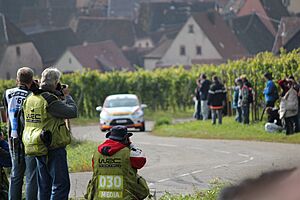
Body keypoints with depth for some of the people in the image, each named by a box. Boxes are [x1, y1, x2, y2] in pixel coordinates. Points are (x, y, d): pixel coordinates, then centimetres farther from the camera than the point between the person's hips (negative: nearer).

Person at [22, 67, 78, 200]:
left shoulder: (30, 99, 8)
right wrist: (67, 96, -2)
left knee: (44, 185, 15)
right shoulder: (50, 100, -19)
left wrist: (60, 96, 10)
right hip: (54, 149, -8)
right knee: (61, 184, -5)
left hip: (38, 149, 8)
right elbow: (72, 112, -18)